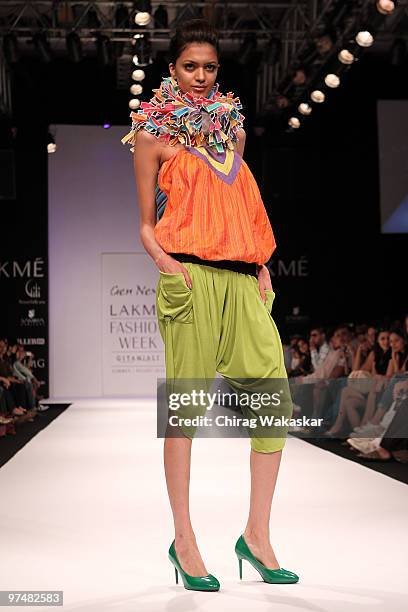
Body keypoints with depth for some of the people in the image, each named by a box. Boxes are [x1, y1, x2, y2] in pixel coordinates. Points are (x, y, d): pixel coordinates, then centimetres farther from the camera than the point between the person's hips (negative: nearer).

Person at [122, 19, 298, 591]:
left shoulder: (231, 124, 21)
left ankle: (257, 534, 8)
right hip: (191, 275, -5)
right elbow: (146, 223, 6)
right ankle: (184, 540, 8)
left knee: (276, 402, -4)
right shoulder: (153, 132, 8)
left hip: (242, 277, 5)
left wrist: (262, 265, 12)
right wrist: (164, 262, -13)